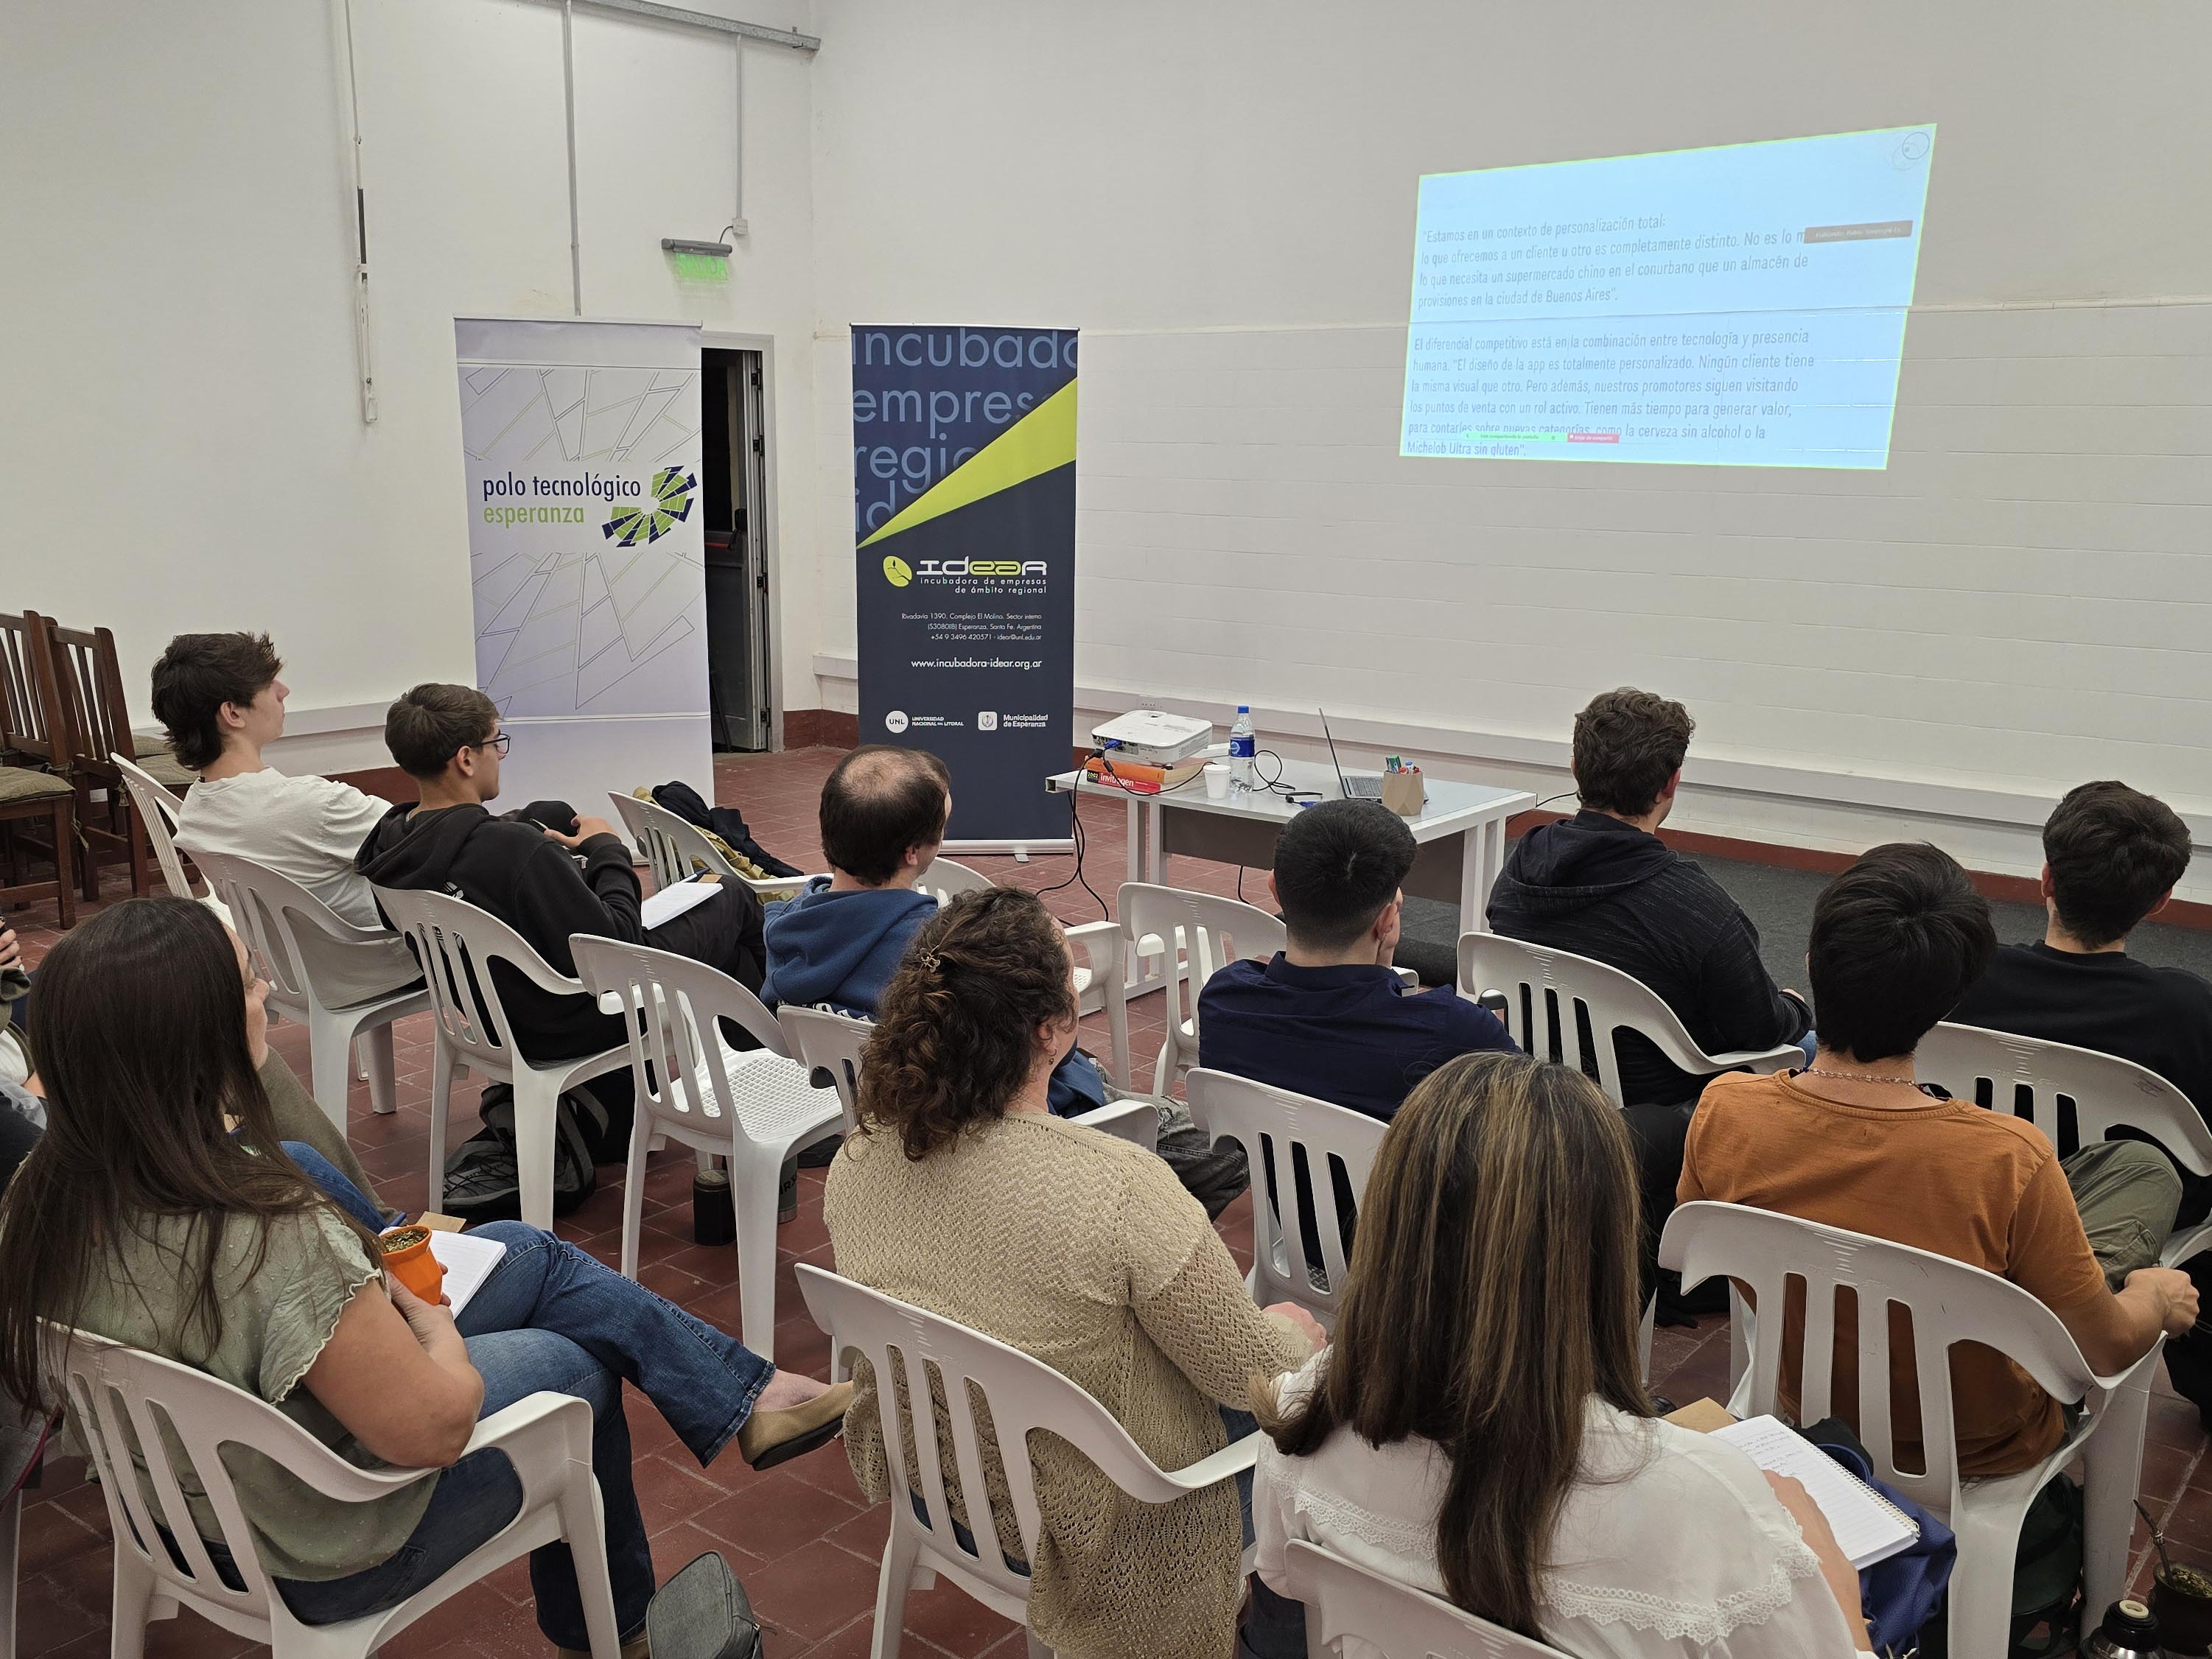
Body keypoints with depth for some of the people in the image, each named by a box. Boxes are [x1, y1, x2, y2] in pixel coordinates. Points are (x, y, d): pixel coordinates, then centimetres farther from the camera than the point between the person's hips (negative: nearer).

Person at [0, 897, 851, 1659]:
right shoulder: (269, 1239, -39)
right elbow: (435, 1426, -29)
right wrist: (434, 1324, -8)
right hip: (323, 1556, -7)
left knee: (531, 1253, 13)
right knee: (579, 1364, 16)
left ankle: (748, 1395, 27)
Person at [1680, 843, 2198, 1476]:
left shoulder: (1723, 1112, -26)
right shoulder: (2008, 1161, -36)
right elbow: (2106, 1349, -19)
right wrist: (2156, 1296, 4)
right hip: (1976, 1450, -3)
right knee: (2143, 1166, 15)